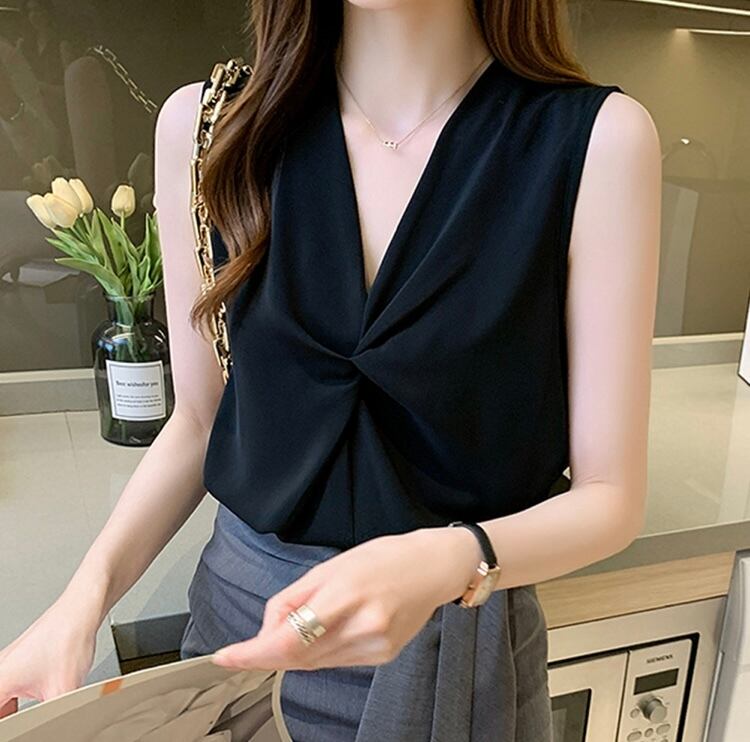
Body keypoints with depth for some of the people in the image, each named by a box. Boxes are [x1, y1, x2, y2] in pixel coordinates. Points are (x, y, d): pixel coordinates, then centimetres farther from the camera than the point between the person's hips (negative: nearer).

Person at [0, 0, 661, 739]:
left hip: (458, 645, -1)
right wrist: (86, 595, -12)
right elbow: (200, 418, 1)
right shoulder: (205, 123, -9)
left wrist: (450, 562, -29)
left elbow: (610, 495, -11)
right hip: (240, 615, 3)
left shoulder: (597, 139, -16)